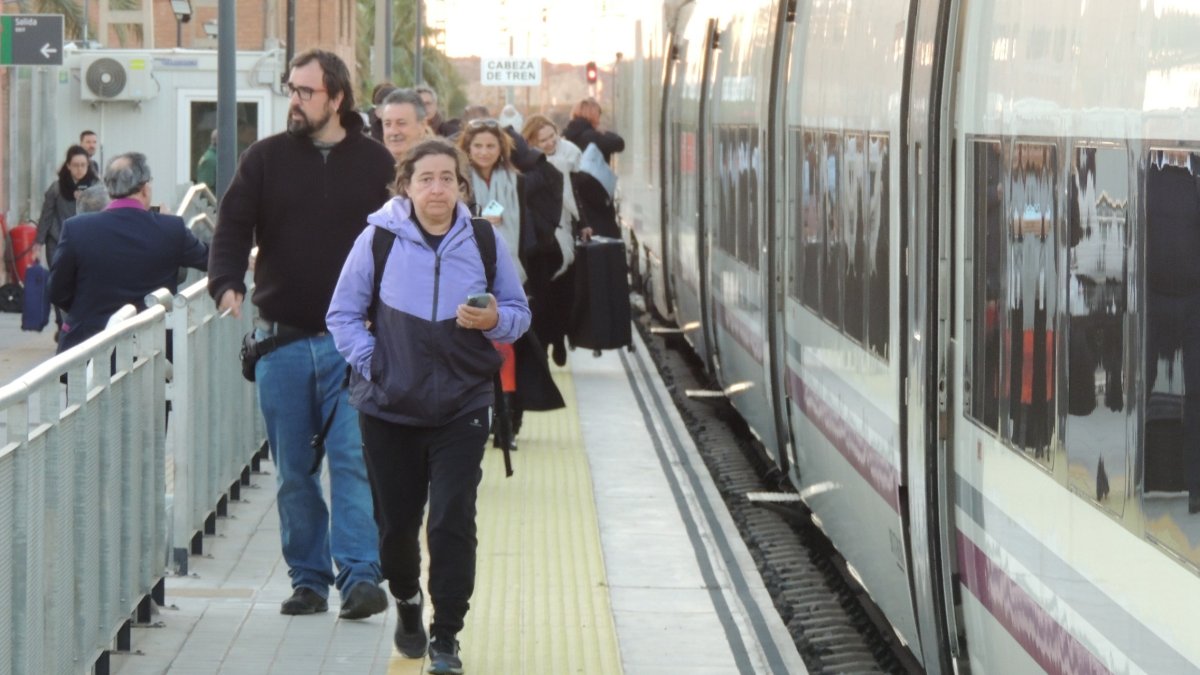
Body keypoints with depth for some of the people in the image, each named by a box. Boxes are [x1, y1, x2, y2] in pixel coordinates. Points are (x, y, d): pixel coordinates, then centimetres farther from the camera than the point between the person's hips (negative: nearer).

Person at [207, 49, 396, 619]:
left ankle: (361, 575, -15)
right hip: (281, 340, 2)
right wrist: (227, 283, -19)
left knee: (353, 458, -12)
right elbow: (233, 227, -1)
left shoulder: (374, 163, 4)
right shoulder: (266, 159, 6)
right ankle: (308, 579, 14)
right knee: (293, 470, 6)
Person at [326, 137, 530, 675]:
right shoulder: (377, 240, -3)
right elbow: (343, 314, 4)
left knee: (452, 523, -9)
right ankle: (407, 602, 40)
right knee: (396, 523, 11)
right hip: (388, 408, 0)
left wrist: (495, 320, -14)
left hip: (462, 409, 0)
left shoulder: (485, 242, 1)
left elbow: (519, 313, 8)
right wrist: (370, 363, -7)